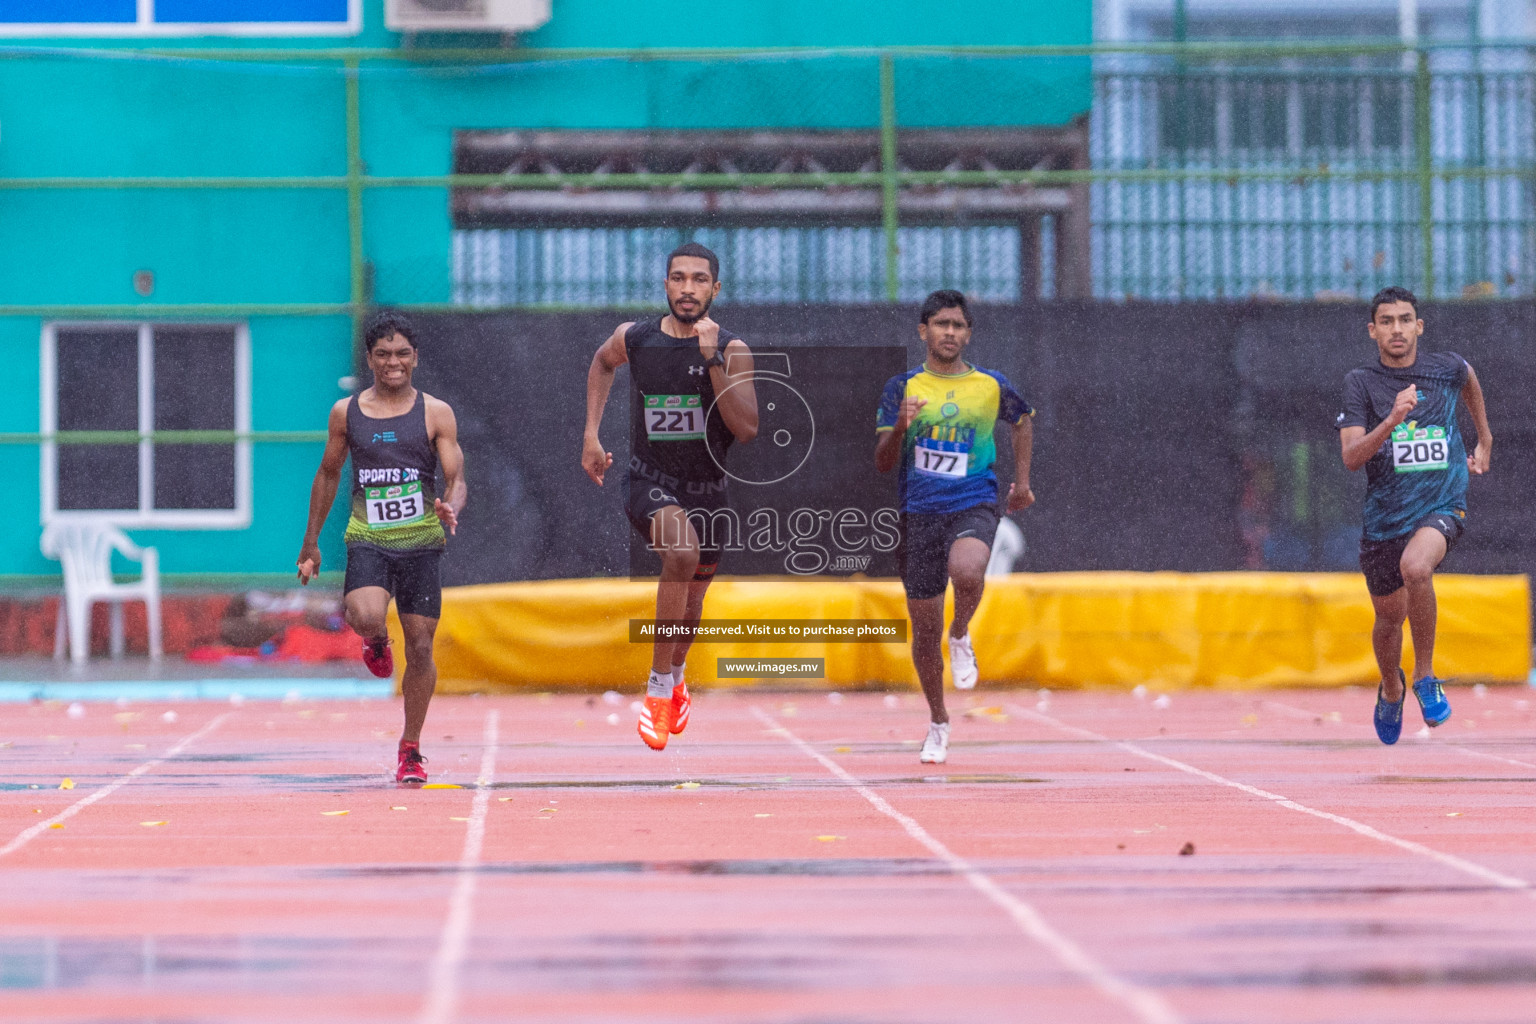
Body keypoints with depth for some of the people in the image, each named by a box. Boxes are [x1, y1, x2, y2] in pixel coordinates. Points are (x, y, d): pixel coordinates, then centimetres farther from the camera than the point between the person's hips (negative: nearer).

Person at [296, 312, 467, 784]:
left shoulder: (435, 413, 1)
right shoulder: (346, 413, 6)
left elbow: (456, 480, -2)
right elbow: (329, 473, 18)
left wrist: (450, 506, -26)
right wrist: (311, 541, 19)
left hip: (420, 542, 0)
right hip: (367, 539, 0)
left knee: (420, 647, 1)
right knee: (366, 616, -28)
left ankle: (410, 748, 18)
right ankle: (376, 641, 11)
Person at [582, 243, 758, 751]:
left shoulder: (732, 350, -12)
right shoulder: (634, 338, -7)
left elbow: (747, 428, -24)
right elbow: (601, 364, 18)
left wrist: (712, 360, -30)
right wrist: (591, 434, 11)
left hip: (708, 486, 2)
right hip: (649, 480, -2)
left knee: (690, 606, 19)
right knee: (683, 549, -34)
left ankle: (675, 676, 55)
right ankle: (659, 689, -27)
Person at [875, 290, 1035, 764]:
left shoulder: (992, 386, 4)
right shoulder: (903, 388, 3)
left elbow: (1022, 421, 26)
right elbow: (882, 463, 0)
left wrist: (1022, 482, 22)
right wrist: (899, 427, -19)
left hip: (973, 505, -1)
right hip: (918, 511, 1)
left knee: (966, 571, -35)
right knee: (924, 625, 4)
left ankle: (961, 637, -1)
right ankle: (938, 722, 25)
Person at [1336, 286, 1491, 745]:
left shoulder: (1447, 369, 0)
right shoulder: (1360, 382, -6)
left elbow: (1469, 379, 27)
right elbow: (1351, 457, -17)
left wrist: (1484, 440, 33)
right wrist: (1391, 421, -33)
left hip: (1442, 505, -2)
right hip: (1385, 515, 2)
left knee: (1415, 566, -34)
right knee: (1390, 617, 15)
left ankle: (1425, 676, -16)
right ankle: (1392, 689, 50)